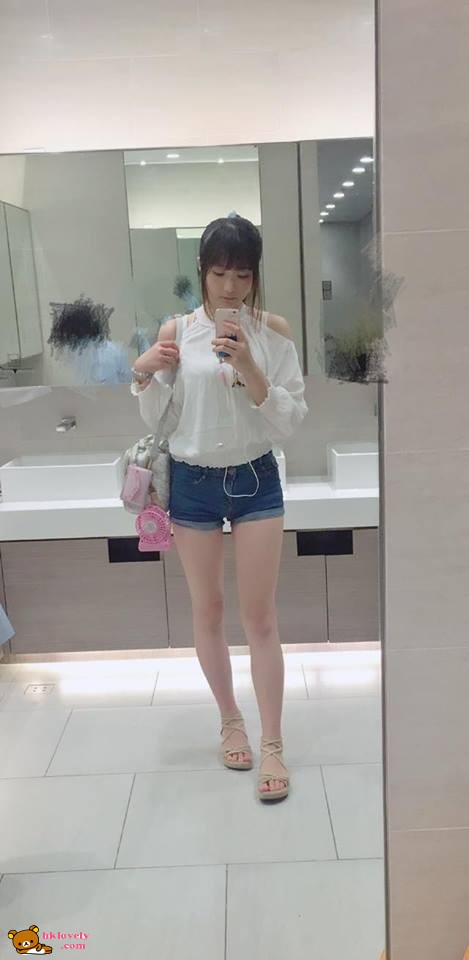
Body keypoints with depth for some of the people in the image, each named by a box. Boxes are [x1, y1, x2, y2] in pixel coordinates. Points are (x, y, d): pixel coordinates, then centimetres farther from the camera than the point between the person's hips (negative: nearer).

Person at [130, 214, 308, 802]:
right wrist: (144, 374, -16)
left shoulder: (273, 331, -4)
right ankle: (230, 720, 33)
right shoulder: (177, 331, -2)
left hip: (256, 479, -1)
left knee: (260, 615, 2)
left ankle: (272, 743, 15)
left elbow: (289, 422, -9)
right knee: (207, 610, 13)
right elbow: (155, 420, 3)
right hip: (193, 482, 2)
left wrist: (249, 367, -22)